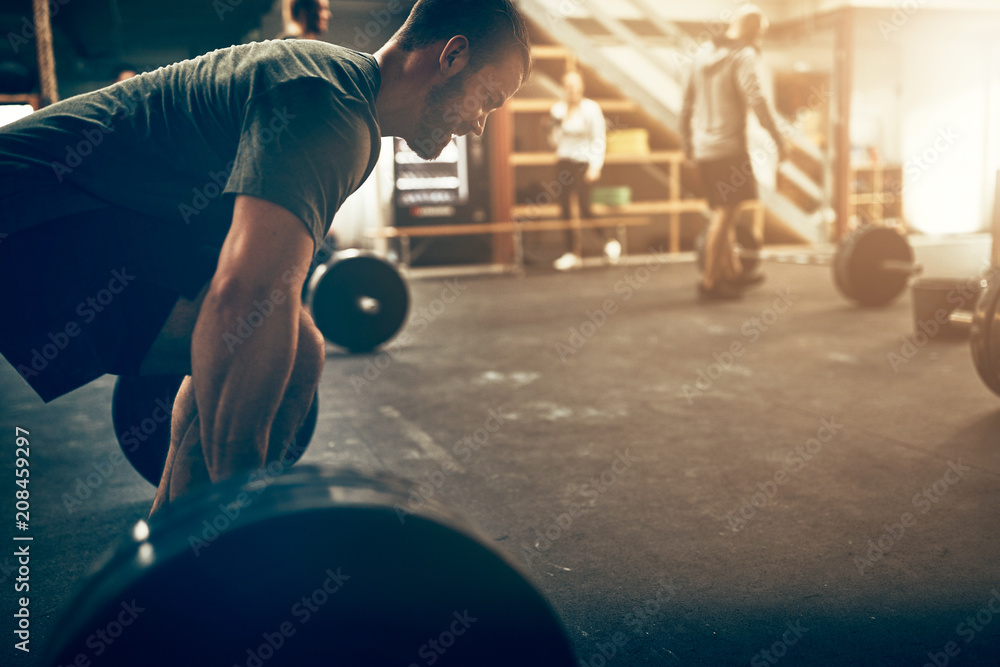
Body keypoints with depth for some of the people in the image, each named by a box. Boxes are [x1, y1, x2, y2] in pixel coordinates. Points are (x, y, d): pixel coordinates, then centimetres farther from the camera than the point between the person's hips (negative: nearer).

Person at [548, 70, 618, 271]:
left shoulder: (591, 108, -5)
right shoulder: (558, 109, 7)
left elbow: (599, 140, -6)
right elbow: (554, 141, 9)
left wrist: (595, 166, -12)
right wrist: (556, 125, -8)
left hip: (584, 163, -5)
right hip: (564, 162, 5)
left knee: (584, 208, -9)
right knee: (564, 207, 2)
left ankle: (609, 241, 13)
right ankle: (571, 252, 10)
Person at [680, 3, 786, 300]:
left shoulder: (704, 53, 16)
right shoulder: (743, 55, -8)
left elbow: (688, 101, 18)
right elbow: (755, 98, -19)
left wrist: (687, 139, 25)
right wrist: (778, 137, -16)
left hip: (704, 147, 8)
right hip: (728, 146, -8)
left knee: (725, 212, 16)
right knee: (726, 213, -4)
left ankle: (733, 273, 25)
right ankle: (710, 281, -2)